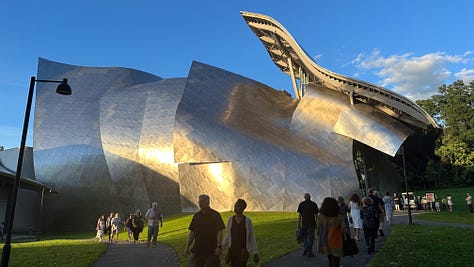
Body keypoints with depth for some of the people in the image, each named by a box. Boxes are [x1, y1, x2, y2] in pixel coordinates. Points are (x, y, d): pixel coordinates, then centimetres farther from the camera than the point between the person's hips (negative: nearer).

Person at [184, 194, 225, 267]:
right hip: (197, 250, 4)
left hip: (211, 250, -4)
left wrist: (219, 246, -16)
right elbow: (192, 232, 9)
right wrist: (187, 247, 3)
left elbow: (219, 231, -8)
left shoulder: (215, 215, -5)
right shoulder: (196, 215, 7)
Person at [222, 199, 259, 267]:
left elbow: (252, 237, -4)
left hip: (244, 251, -4)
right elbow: (228, 237, 8)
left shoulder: (248, 220, -7)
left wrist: (255, 254, -6)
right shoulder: (230, 219, 2)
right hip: (233, 250, 4)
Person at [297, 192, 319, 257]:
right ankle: (309, 252, 6)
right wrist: (316, 224, 8)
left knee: (304, 237, 16)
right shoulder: (314, 204, 0)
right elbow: (316, 215, 0)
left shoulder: (301, 204, 1)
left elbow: (299, 215, 0)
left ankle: (305, 250, 11)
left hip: (304, 223, 1)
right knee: (310, 237, 8)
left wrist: (298, 224, 5)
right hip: (312, 223, -1)